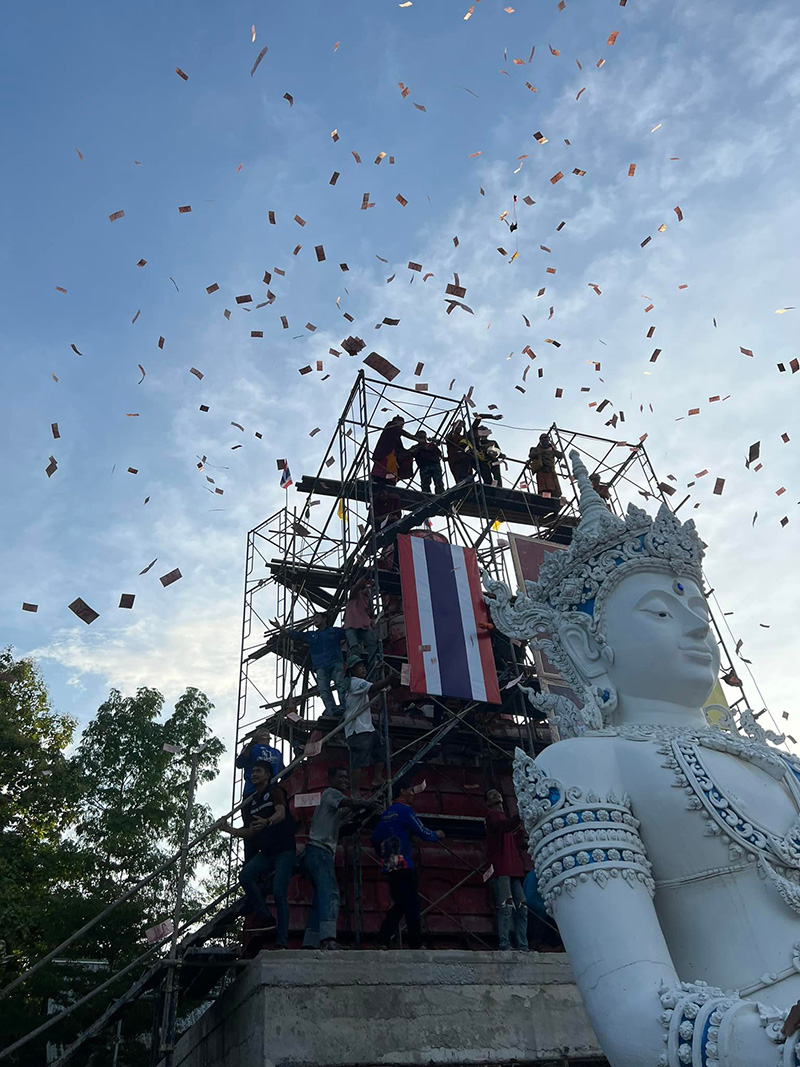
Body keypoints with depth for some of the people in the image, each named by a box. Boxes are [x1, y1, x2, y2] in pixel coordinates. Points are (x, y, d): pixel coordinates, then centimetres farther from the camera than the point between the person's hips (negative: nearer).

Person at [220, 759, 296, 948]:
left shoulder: (275, 792, -3)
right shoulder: (254, 801, 20)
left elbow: (281, 813, -23)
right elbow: (252, 832, 25)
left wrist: (267, 822, -44)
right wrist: (230, 830, 12)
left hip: (284, 849, -7)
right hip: (266, 852, 7)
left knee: (279, 893, -15)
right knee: (245, 875, -19)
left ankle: (282, 942, -11)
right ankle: (266, 919, -11)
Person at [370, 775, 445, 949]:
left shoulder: (387, 813, 17)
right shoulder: (404, 810, -7)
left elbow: (375, 838, 19)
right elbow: (421, 832, -8)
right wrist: (436, 835, 10)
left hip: (389, 867, 8)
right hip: (404, 866, -8)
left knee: (399, 905, 12)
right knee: (412, 905, -3)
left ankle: (383, 940, 5)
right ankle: (416, 944, -3)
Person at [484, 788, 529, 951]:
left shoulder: (507, 818, 27)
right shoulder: (492, 814, 4)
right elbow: (502, 827, -20)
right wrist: (520, 816, -33)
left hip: (513, 868, 8)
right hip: (499, 868, -7)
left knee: (522, 907, -1)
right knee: (506, 906, -15)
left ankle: (523, 947, -2)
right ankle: (504, 947, -16)